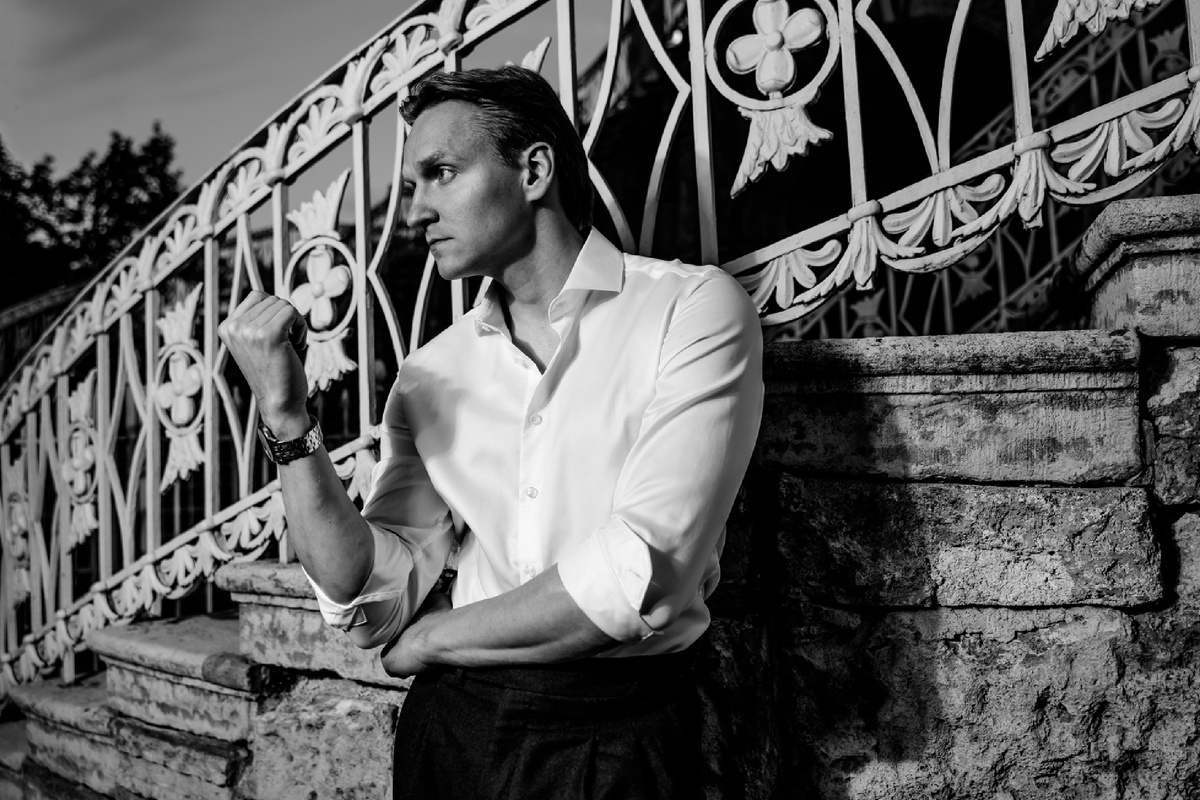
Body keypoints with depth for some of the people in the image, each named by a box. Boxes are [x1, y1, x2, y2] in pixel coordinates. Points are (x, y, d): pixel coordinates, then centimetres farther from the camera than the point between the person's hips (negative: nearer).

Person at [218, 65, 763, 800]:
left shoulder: (694, 307, -11)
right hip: (452, 726, 4)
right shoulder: (431, 375, 3)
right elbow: (370, 602, -1)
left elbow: (641, 578, -20)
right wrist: (287, 419, -11)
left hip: (618, 739, -4)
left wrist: (433, 638, -7)